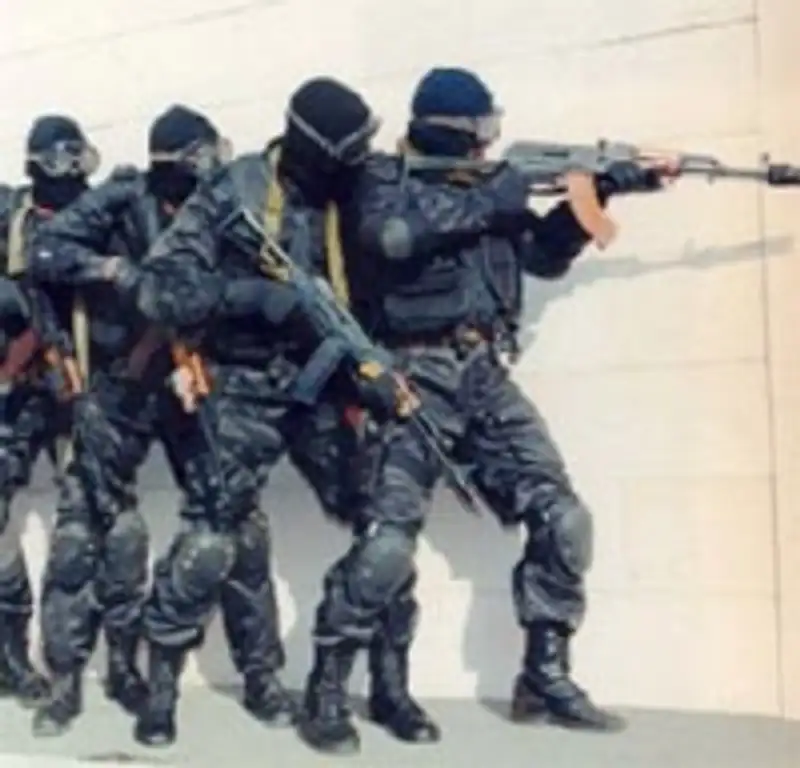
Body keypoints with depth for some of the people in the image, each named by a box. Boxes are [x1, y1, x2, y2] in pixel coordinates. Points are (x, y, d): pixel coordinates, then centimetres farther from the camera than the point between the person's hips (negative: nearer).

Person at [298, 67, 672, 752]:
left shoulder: (485, 185, 16)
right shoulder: (387, 179, -1)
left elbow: (546, 254, 21)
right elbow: (390, 234, -24)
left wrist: (595, 193, 7)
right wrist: (485, 200, -16)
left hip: (487, 379, 6)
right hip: (417, 380, -6)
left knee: (564, 521, -1)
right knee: (389, 542, -15)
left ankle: (545, 678, 12)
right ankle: (327, 689, 1)